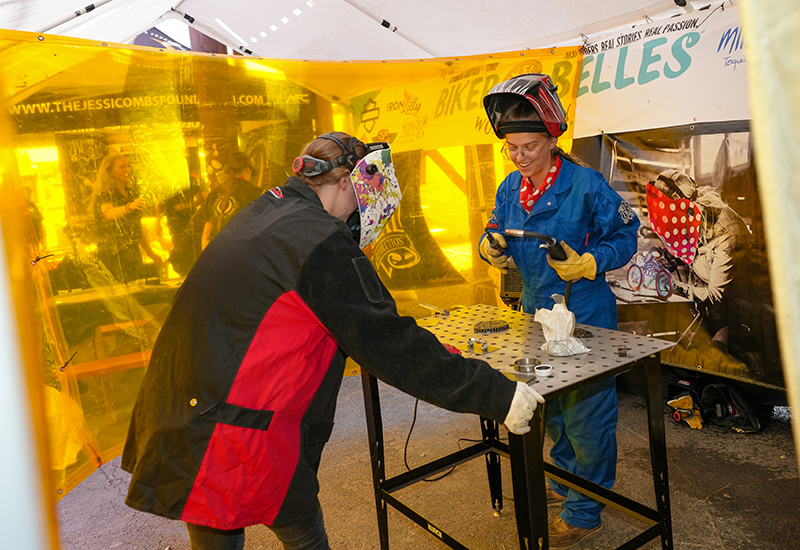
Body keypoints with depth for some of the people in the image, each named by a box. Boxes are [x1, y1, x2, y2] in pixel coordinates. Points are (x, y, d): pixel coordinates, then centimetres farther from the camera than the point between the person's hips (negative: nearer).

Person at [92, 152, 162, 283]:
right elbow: (109, 214, -30)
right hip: (112, 256, -6)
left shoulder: (132, 192, 13)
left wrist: (150, 252, 23)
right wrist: (129, 207, -50)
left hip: (133, 254, 6)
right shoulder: (104, 194, -6)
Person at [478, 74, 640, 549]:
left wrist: (586, 264, -25)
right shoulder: (510, 188, 4)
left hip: (585, 318, -7)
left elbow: (625, 237, -10)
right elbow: (498, 233, 14)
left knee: (586, 415, 3)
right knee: (551, 409, 22)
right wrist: (491, 246, -9)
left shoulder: (587, 185, -16)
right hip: (536, 312, 7)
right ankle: (566, 483, 44)